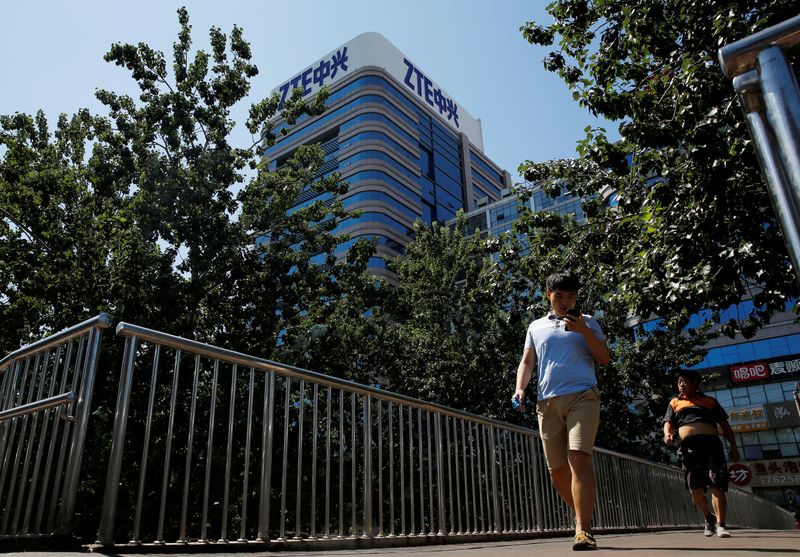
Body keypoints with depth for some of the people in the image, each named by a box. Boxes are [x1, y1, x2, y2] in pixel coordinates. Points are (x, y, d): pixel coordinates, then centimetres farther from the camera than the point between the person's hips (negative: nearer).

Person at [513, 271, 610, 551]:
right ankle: (583, 515, 27)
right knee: (557, 469, 5)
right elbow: (527, 362, 17)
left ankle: (583, 531, -17)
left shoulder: (587, 322, 14)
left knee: (578, 458, -19)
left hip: (582, 396, -3)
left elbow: (604, 358, 7)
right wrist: (520, 388, -1)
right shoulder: (536, 327, 20)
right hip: (547, 401, 3)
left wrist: (584, 331, -7)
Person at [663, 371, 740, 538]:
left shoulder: (710, 401, 20)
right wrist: (668, 434, -10)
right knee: (696, 490, -2)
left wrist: (733, 447, 8)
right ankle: (709, 517, 22)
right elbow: (669, 423, 14)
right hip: (689, 447, 1)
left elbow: (725, 425, 18)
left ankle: (720, 525, -5)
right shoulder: (675, 403, 23)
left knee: (717, 486, -11)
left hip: (711, 444, -1)